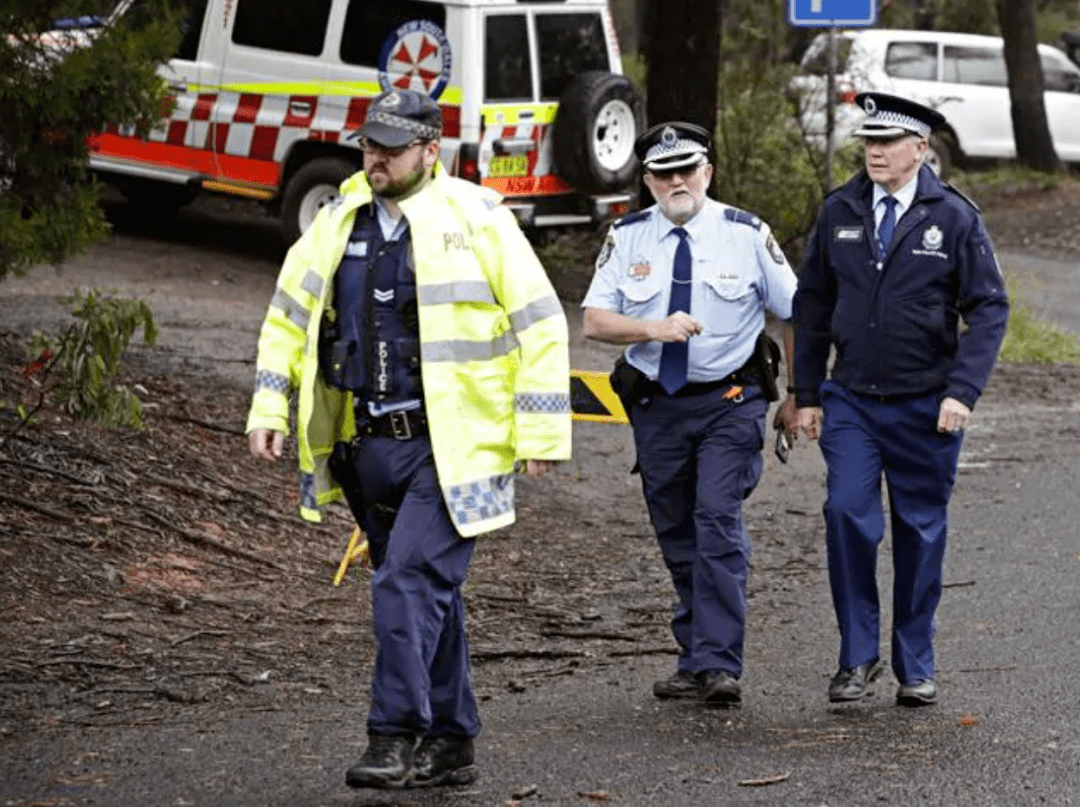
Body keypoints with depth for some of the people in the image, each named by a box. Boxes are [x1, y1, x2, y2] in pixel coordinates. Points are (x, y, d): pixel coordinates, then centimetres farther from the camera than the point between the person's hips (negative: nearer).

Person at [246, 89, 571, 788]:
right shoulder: (338, 223, 10)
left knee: (410, 583, -16)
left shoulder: (478, 219, -5)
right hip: (366, 444, 6)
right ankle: (450, 744, 19)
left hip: (448, 448, -6)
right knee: (429, 592, 12)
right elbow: (288, 316, 20)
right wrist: (269, 407, 9)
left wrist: (541, 432, -7)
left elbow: (541, 325, -4)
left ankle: (398, 738, -12)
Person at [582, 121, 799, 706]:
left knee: (718, 522, -16)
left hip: (729, 401, -3)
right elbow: (594, 321, -4)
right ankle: (695, 661, 20)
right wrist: (654, 329, -21)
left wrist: (796, 397, 6)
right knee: (676, 536, 9)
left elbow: (793, 316, 6)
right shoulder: (627, 239, 2)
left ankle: (718, 666, -17)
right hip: (656, 405, 3)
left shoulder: (747, 235, -1)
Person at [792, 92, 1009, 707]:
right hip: (851, 402, 2)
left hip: (925, 408, -1)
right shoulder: (840, 213, 3)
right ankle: (858, 657, 1)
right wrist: (807, 393, 8)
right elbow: (813, 305, 11)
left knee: (921, 532, 6)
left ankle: (916, 667, 18)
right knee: (848, 516, -12)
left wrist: (962, 391, -15)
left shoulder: (955, 218, -4)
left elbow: (989, 308, -5)